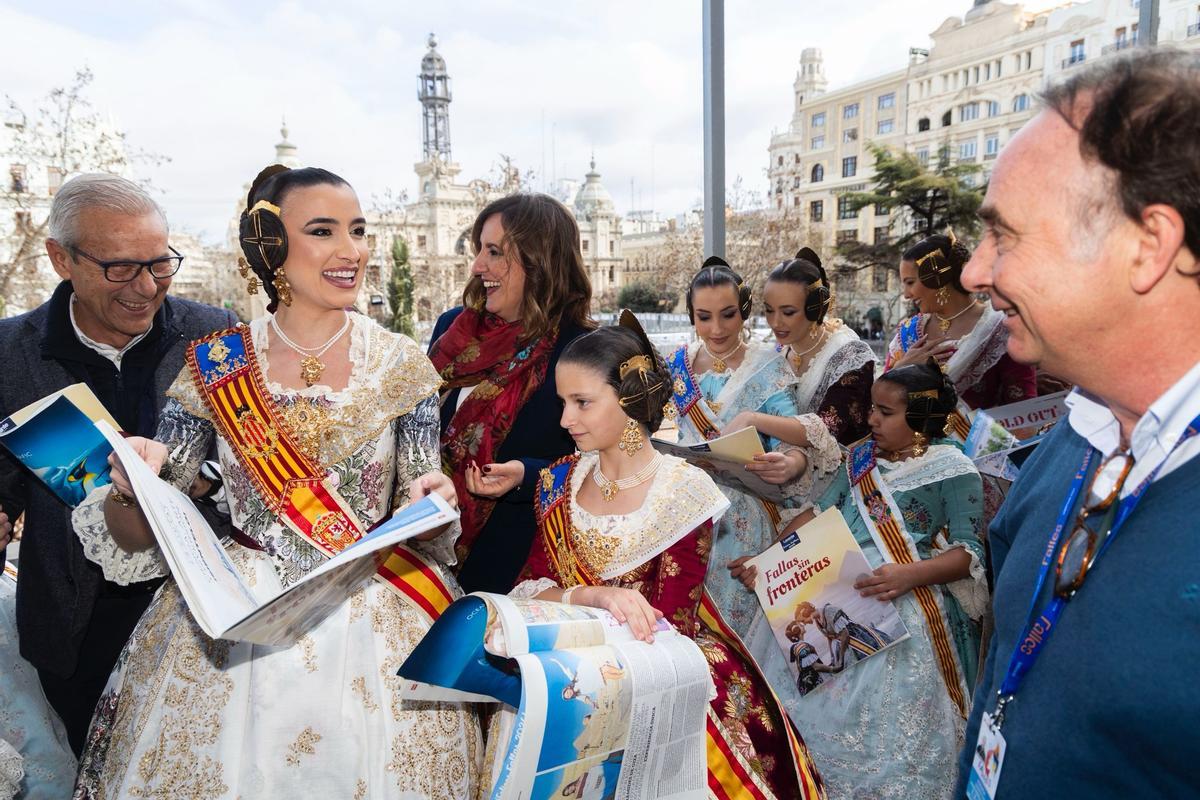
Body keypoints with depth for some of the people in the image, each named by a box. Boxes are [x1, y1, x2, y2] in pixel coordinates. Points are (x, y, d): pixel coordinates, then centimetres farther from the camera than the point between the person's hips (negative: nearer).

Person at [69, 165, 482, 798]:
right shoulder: (214, 366, -4)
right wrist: (132, 487, -21)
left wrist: (431, 499, -23)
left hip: (373, 621, 0)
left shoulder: (401, 364, -5)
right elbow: (138, 537, 0)